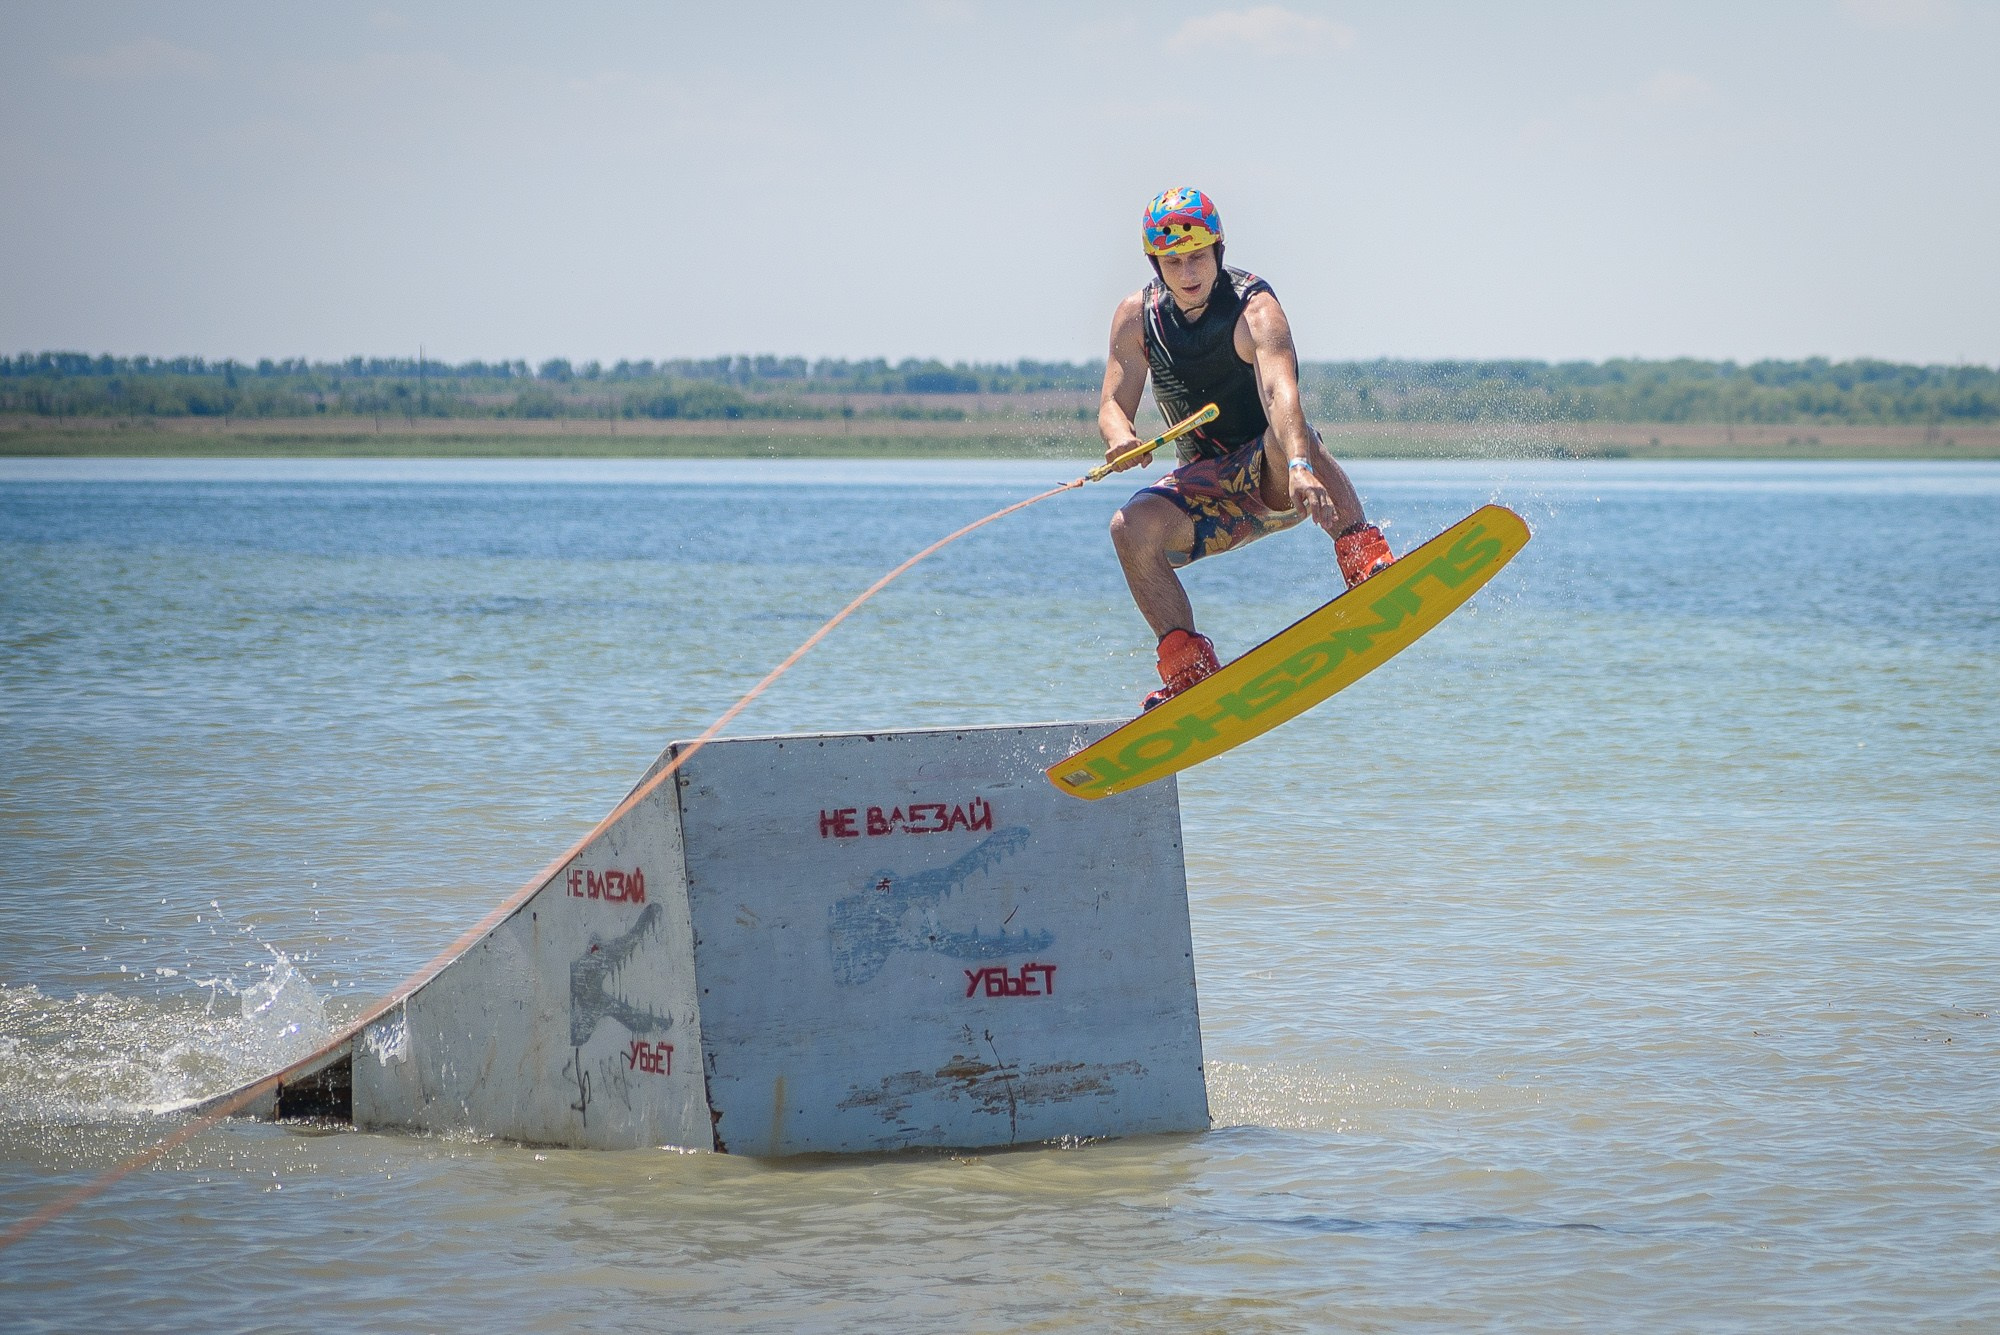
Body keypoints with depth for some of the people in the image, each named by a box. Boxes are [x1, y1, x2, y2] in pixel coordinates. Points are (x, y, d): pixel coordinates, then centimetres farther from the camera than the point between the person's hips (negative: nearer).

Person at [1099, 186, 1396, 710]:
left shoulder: (1253, 308, -20)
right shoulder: (1137, 317, -3)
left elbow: (1280, 392, -37)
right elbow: (1113, 404, -3)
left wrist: (1299, 466, -56)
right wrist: (1119, 437, -30)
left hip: (1275, 473, -4)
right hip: (1209, 484, 4)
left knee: (1284, 437, -39)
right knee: (1131, 529, -24)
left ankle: (1366, 563, -40)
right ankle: (1189, 670, -17)